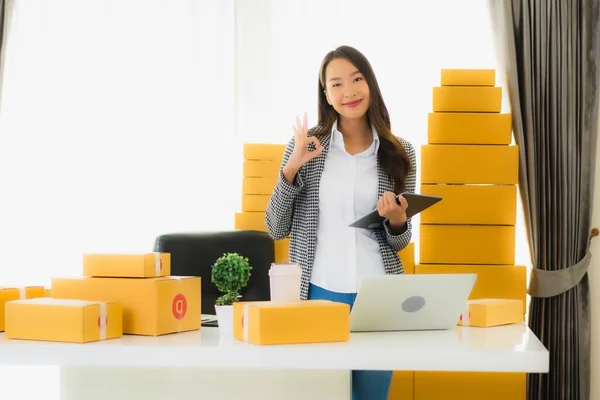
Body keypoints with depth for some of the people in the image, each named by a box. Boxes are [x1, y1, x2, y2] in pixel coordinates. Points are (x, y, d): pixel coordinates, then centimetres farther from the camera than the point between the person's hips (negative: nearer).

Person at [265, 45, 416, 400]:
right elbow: (276, 229, -2)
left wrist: (397, 219, -13)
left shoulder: (399, 152, 2)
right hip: (319, 292, -1)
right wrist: (291, 169, -14)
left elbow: (401, 241, 9)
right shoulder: (307, 144, -1)